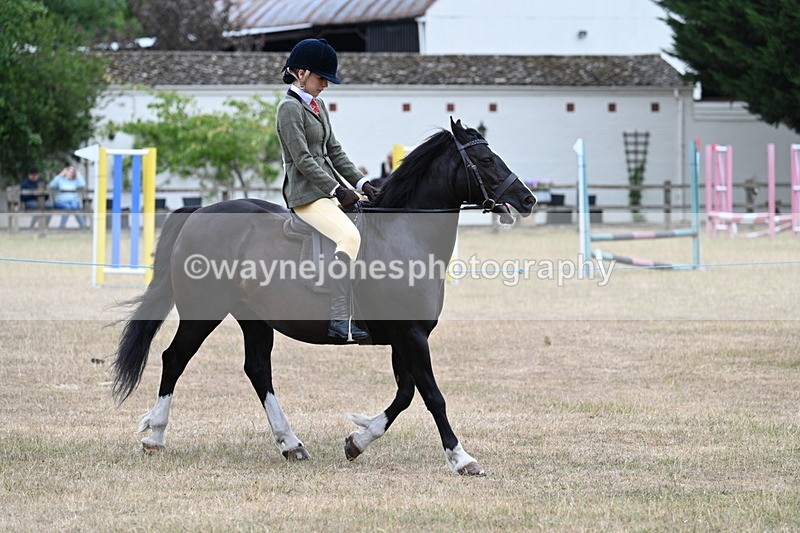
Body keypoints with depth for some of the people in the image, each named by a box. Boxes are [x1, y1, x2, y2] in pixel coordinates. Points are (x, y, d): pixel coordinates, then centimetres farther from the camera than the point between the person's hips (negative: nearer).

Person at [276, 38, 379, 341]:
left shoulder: (317, 106, 18)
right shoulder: (290, 108, -10)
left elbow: (334, 152, 19)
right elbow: (303, 160, -17)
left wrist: (360, 183, 7)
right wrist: (339, 191, -18)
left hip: (330, 188, 10)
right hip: (306, 193, -10)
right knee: (350, 236, -30)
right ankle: (340, 320, -37)